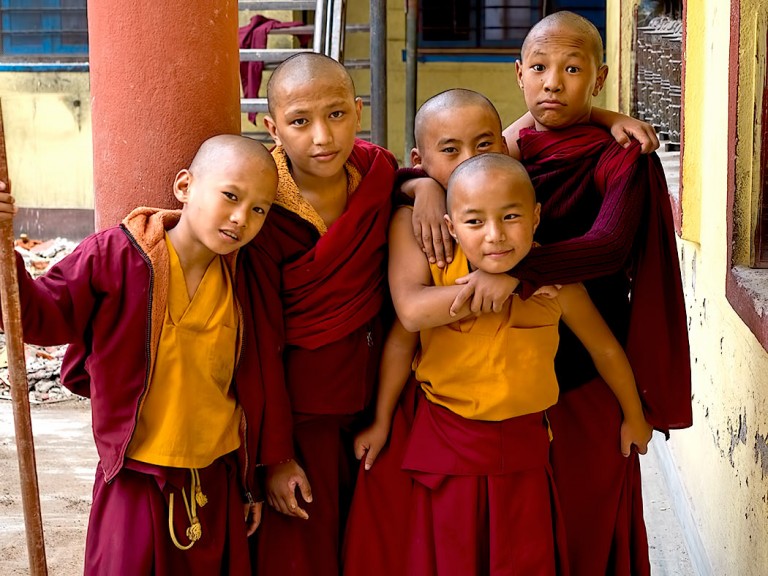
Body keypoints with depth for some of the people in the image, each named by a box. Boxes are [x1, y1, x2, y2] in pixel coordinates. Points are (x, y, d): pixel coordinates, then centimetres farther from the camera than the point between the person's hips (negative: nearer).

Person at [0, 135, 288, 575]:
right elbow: (41, 316, -11)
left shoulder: (240, 284, 2)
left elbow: (253, 388, 9)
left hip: (218, 481, 4)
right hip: (137, 481, -4)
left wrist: (252, 482, 15)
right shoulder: (116, 256, -12)